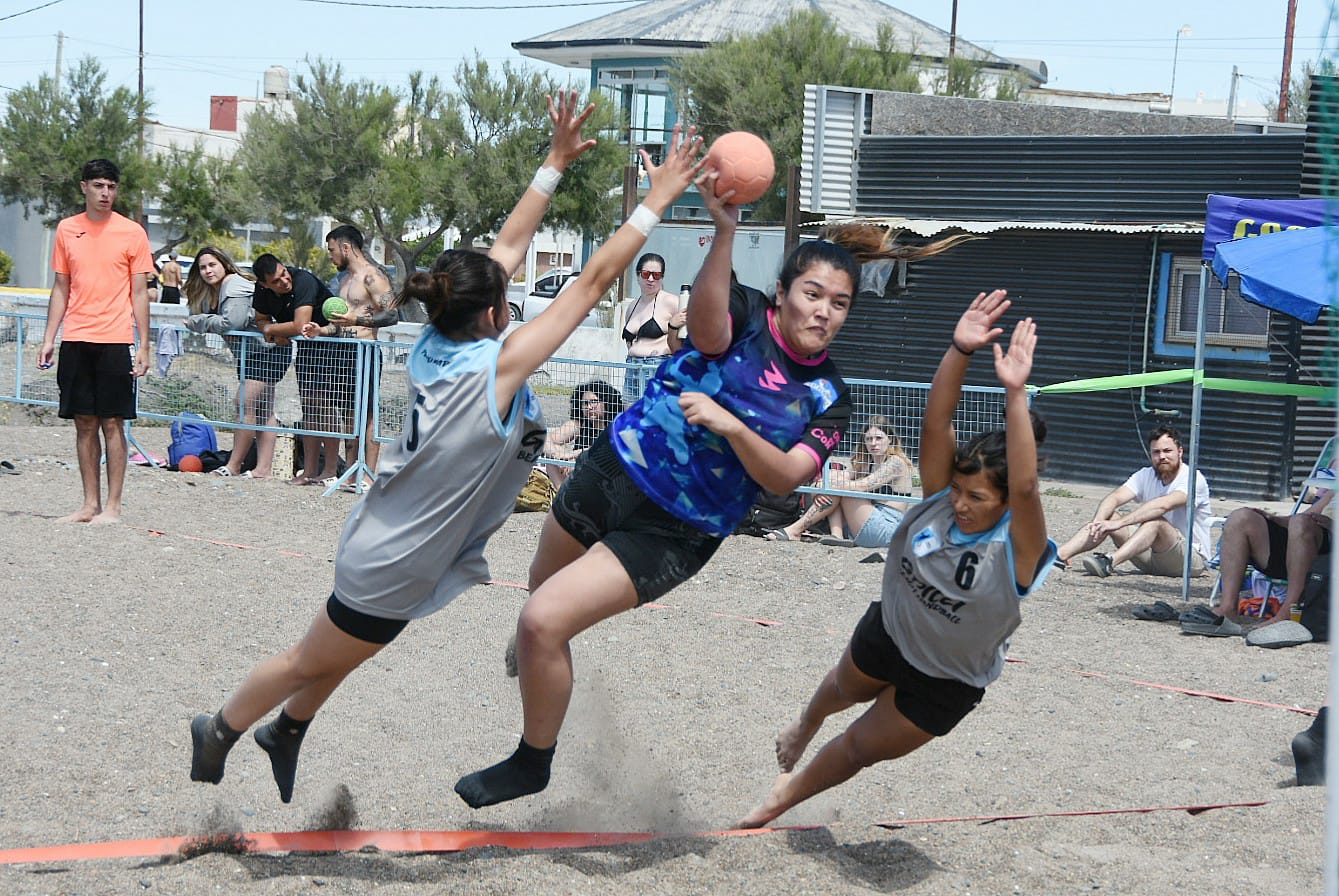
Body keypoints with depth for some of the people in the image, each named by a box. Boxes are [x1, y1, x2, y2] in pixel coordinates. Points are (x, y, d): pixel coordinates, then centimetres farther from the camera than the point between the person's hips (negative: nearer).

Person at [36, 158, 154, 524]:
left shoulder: (132, 233, 0)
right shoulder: (67, 229, 9)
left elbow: (140, 293, 1)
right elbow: (61, 288, 14)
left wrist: (144, 346, -5)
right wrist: (48, 339, 8)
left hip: (114, 341, -3)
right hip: (75, 341, 3)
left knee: (112, 422, -3)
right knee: (84, 423, 6)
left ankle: (113, 506, 2)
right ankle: (90, 504, 12)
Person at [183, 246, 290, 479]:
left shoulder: (235, 285, -18)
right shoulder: (210, 293, 14)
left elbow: (230, 323, -27)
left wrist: (195, 322, -17)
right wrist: (197, 324, -9)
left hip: (267, 350, -11)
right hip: (250, 354, 11)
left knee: (246, 406, -12)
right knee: (263, 411, 7)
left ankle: (233, 467, -9)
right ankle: (264, 468, 7)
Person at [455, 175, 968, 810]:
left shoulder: (828, 399, -6)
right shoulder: (745, 313, -10)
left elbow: (784, 478, -17)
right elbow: (707, 329, -34)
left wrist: (731, 425, -35)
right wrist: (725, 231, -50)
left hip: (674, 534, -2)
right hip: (613, 469, 3)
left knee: (543, 621, -15)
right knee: (544, 583, 27)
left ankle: (532, 765, 8)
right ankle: (536, 654, 65)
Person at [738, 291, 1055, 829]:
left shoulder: (1017, 547, -33)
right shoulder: (940, 497, -23)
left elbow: (1025, 487, -54)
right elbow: (936, 421, -35)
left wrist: (1015, 394, -64)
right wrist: (960, 351, -51)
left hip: (946, 683, -3)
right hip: (887, 634, 3)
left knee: (863, 747, 15)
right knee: (845, 690, 33)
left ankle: (783, 798, 42)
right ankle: (805, 725, 68)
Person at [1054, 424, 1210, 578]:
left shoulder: (1193, 478, -15)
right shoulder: (1145, 476, 5)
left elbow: (1163, 505, -33)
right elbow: (1115, 498, -10)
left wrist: (1119, 523, -42)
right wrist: (1098, 521, -33)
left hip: (1192, 556, -6)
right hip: (1151, 557, 6)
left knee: (1155, 521, -34)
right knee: (1108, 516, -10)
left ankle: (1109, 562, -55)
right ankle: (1059, 556, -27)